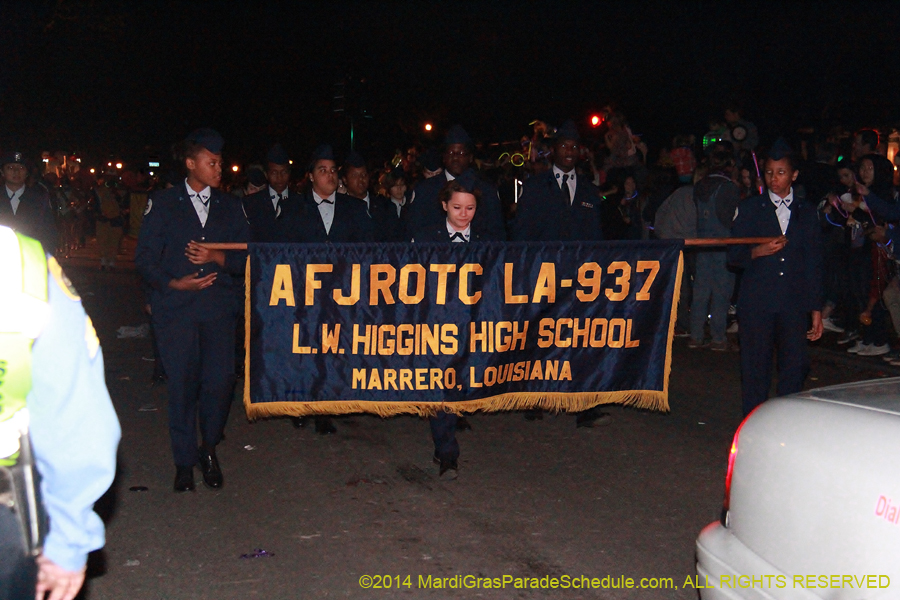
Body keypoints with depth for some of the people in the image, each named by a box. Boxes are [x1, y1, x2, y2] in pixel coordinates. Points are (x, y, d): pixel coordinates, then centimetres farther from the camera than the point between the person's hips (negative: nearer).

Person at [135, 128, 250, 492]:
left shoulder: (230, 206, 15)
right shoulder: (163, 204, 7)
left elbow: (246, 256, 10)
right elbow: (145, 258, 3)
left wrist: (218, 257, -9)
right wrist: (173, 283, -12)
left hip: (219, 308, 2)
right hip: (175, 309, -2)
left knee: (220, 381, -7)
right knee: (182, 384, -1)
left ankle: (209, 450, 18)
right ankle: (184, 462, 14)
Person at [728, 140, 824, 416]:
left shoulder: (807, 211, 13)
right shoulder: (750, 208, 9)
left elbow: (814, 263, 13)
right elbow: (733, 255, 6)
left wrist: (816, 310, 8)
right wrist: (758, 251, -15)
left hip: (795, 303, 1)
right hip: (757, 302, -1)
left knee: (795, 366, -2)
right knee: (756, 367, 0)